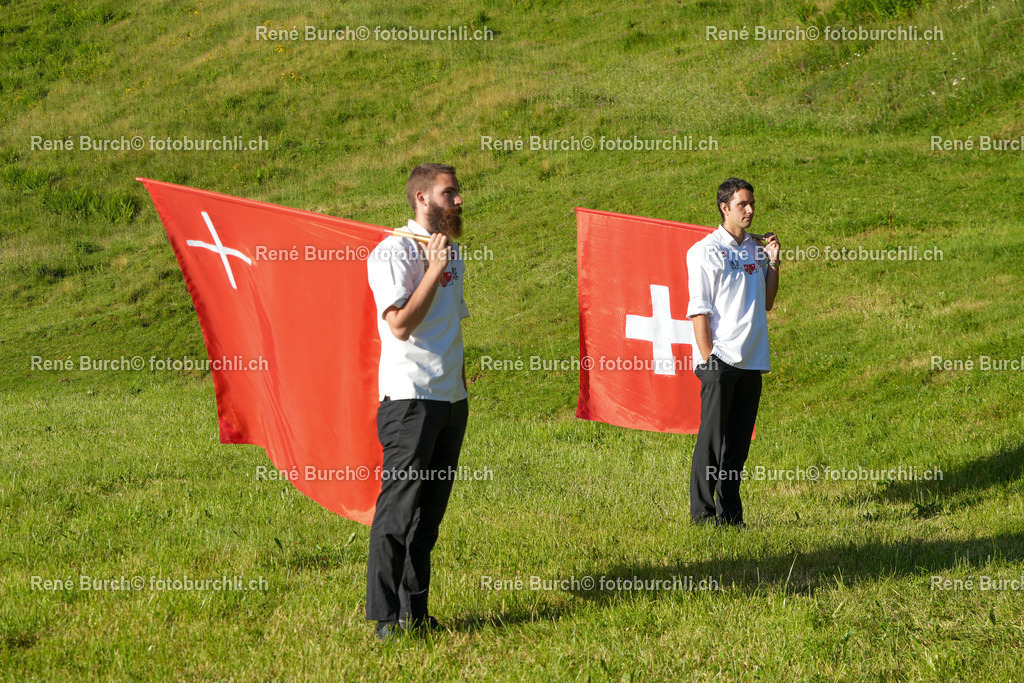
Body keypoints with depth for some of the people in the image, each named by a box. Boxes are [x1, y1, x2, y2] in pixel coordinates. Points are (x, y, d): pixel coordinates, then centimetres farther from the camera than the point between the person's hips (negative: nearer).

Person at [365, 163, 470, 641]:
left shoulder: (451, 252, 18)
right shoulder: (394, 252, -9)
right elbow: (400, 323, -19)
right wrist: (434, 271, -17)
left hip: (451, 398, 8)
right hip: (410, 397, -8)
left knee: (429, 512, 10)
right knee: (398, 507, -9)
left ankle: (415, 613, 15)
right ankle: (386, 616, -6)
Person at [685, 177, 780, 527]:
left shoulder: (757, 248, 14)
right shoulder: (705, 251, -4)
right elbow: (699, 309, -8)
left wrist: (773, 264, 9)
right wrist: (706, 355, -14)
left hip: (752, 359, 6)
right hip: (720, 360, -6)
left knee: (739, 440, 8)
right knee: (711, 437, -4)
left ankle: (730, 513, 13)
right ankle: (702, 512, 1)